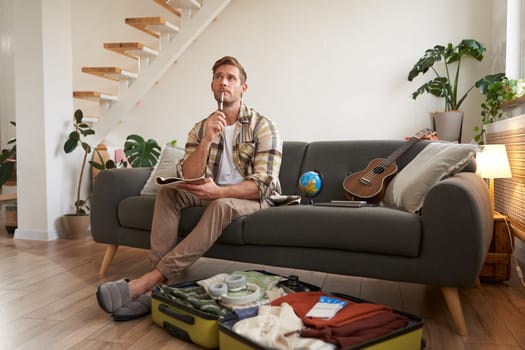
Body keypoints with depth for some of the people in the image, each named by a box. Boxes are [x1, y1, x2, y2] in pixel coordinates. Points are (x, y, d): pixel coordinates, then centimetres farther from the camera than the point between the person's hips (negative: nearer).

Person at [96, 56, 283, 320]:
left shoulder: (263, 127, -9)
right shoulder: (201, 128, 4)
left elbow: (264, 184, -19)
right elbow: (188, 179, -9)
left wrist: (218, 191, -35)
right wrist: (207, 140, -25)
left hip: (250, 199, -4)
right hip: (212, 194, 5)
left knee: (222, 205, -37)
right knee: (167, 191, -19)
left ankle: (153, 278, -34)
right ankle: (157, 287, -28)